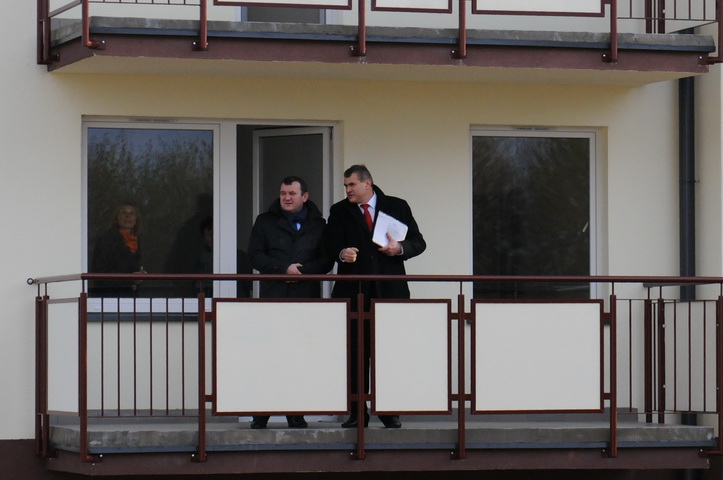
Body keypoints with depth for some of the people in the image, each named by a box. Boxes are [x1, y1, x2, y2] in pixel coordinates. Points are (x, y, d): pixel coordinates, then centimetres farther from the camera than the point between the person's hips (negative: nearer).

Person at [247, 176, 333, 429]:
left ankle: (296, 413, 3)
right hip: (273, 296, -1)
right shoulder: (265, 222, 11)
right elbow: (255, 255, 3)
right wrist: (284, 269, -10)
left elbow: (327, 260, 7)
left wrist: (302, 270, -10)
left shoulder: (318, 225, 12)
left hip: (307, 297, 1)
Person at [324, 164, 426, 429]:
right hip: (354, 291, 1)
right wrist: (342, 253, -20)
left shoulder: (397, 207, 8)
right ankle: (357, 412, 5)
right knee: (355, 354, 0)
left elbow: (418, 242, 6)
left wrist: (400, 248, -14)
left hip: (389, 290, -1)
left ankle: (390, 412, 9)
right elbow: (329, 245, 2)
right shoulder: (339, 211, 10)